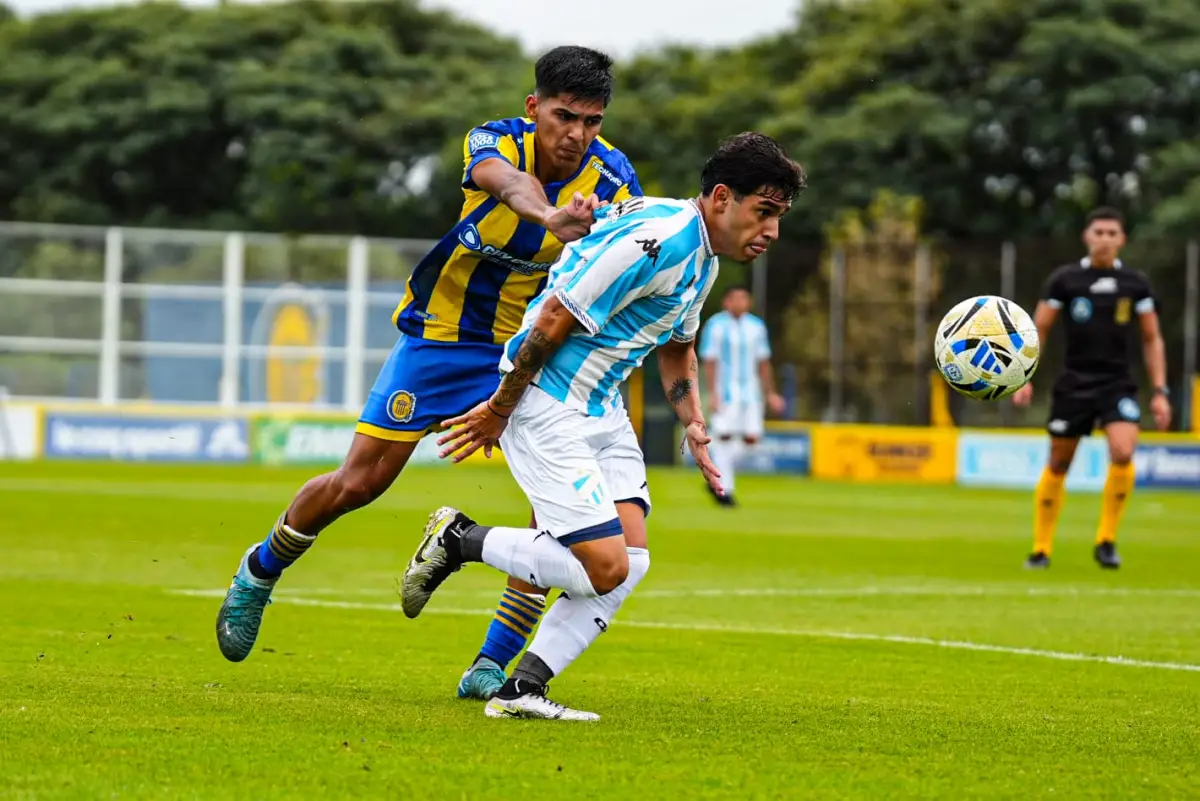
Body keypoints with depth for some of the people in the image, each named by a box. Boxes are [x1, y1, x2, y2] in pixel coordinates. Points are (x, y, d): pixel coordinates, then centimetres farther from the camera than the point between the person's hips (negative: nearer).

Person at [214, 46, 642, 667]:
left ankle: (495, 665, -8)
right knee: (358, 482, -1)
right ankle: (260, 570, 30)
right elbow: (510, 183, -49)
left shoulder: (612, 178, -15)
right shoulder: (492, 143, -24)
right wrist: (551, 217, -72)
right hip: (437, 334, -2)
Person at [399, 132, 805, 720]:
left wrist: (693, 424, 12)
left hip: (601, 407, 10)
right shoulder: (654, 244, -23)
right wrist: (499, 410, -11)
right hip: (545, 403, -10)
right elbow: (551, 322, -20)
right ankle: (457, 540, 3)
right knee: (605, 568, -14)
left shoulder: (702, 252, 9)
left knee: (631, 559, -3)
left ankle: (522, 690, 0)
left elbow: (677, 344, 27)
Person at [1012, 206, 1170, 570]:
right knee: (1058, 465, 4)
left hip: (1118, 383, 0)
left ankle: (1106, 541, -6)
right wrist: (1024, 379, -7)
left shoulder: (1135, 283, 2)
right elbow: (1038, 331, 3)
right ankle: (1041, 549, 19)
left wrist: (1160, 392, 3)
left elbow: (1151, 339, 9)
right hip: (1074, 384, 0)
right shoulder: (1064, 279, -2)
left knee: (1122, 454, -22)